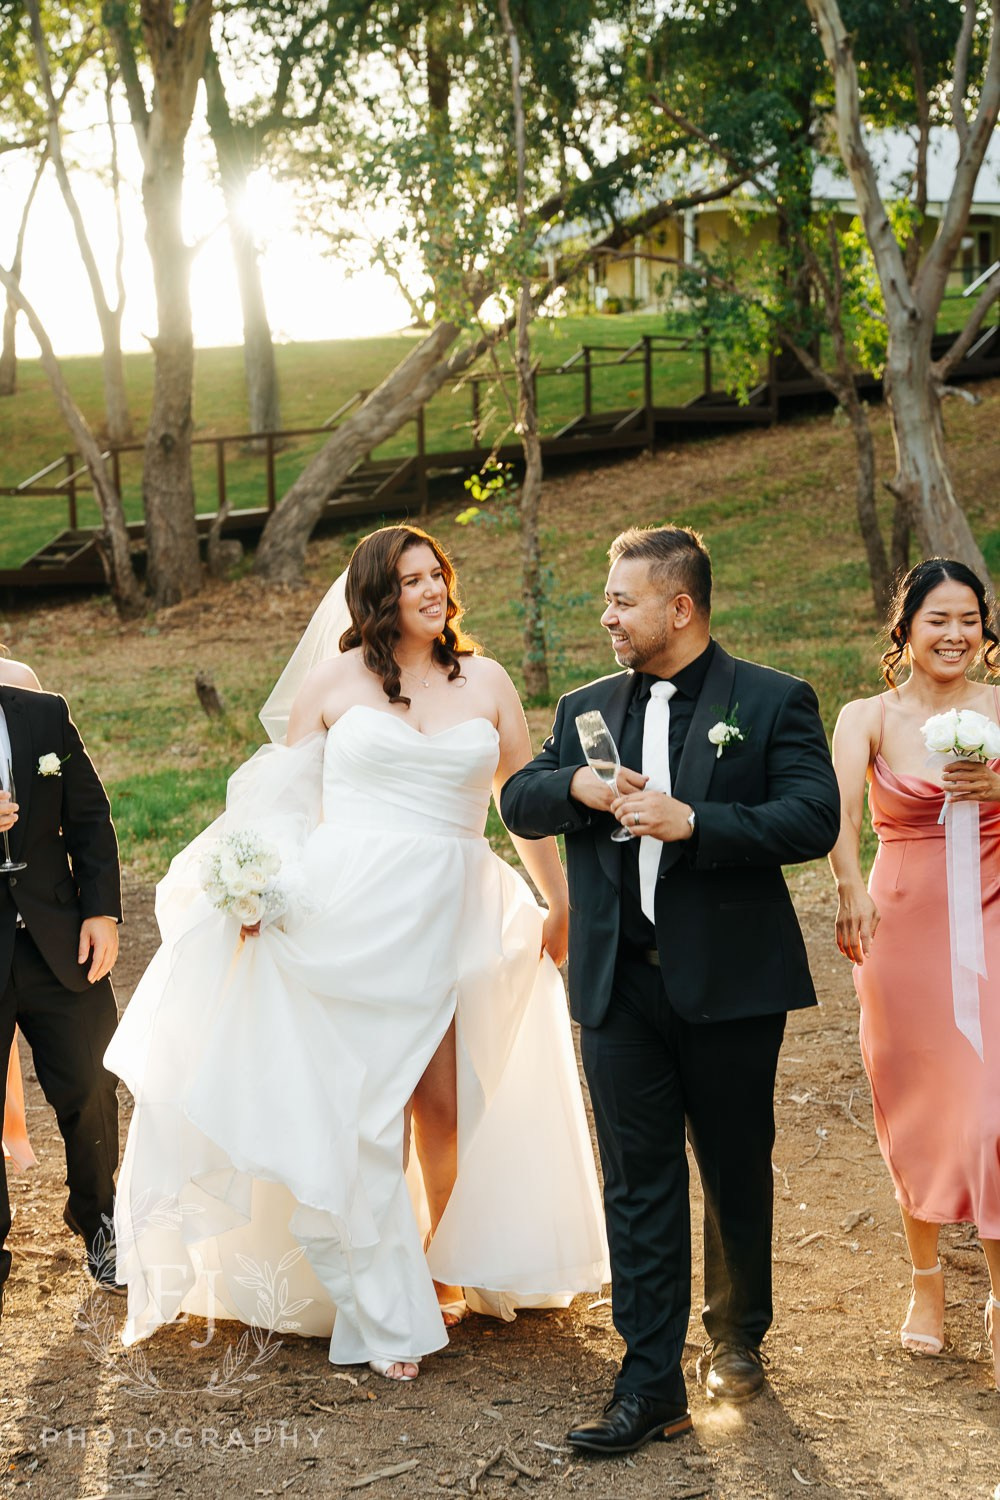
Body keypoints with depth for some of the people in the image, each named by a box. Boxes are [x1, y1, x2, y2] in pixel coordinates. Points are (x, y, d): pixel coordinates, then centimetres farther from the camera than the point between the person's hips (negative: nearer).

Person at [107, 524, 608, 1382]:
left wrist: (557, 902, 16)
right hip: (345, 914, -1)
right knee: (365, 1105, 0)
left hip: (447, 919, 1)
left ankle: (437, 1264, 24)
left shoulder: (487, 683, 10)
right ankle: (387, 1309, 12)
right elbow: (286, 795, 8)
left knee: (441, 1102, -3)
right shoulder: (333, 681, 6)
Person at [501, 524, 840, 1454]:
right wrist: (575, 786, -11)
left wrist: (694, 822, -22)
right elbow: (518, 803, 10)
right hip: (621, 989, 3)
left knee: (736, 1174, 13)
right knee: (638, 1185, 1)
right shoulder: (586, 709, 11)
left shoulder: (772, 703, -2)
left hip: (730, 985, -3)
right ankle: (651, 1385, 6)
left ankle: (736, 1337, 36)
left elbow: (813, 819, -13)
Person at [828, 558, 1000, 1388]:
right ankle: (926, 1280, 30)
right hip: (902, 926, 0)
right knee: (913, 1111, 10)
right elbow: (838, 804, -22)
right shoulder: (868, 717, -2)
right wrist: (849, 886, -40)